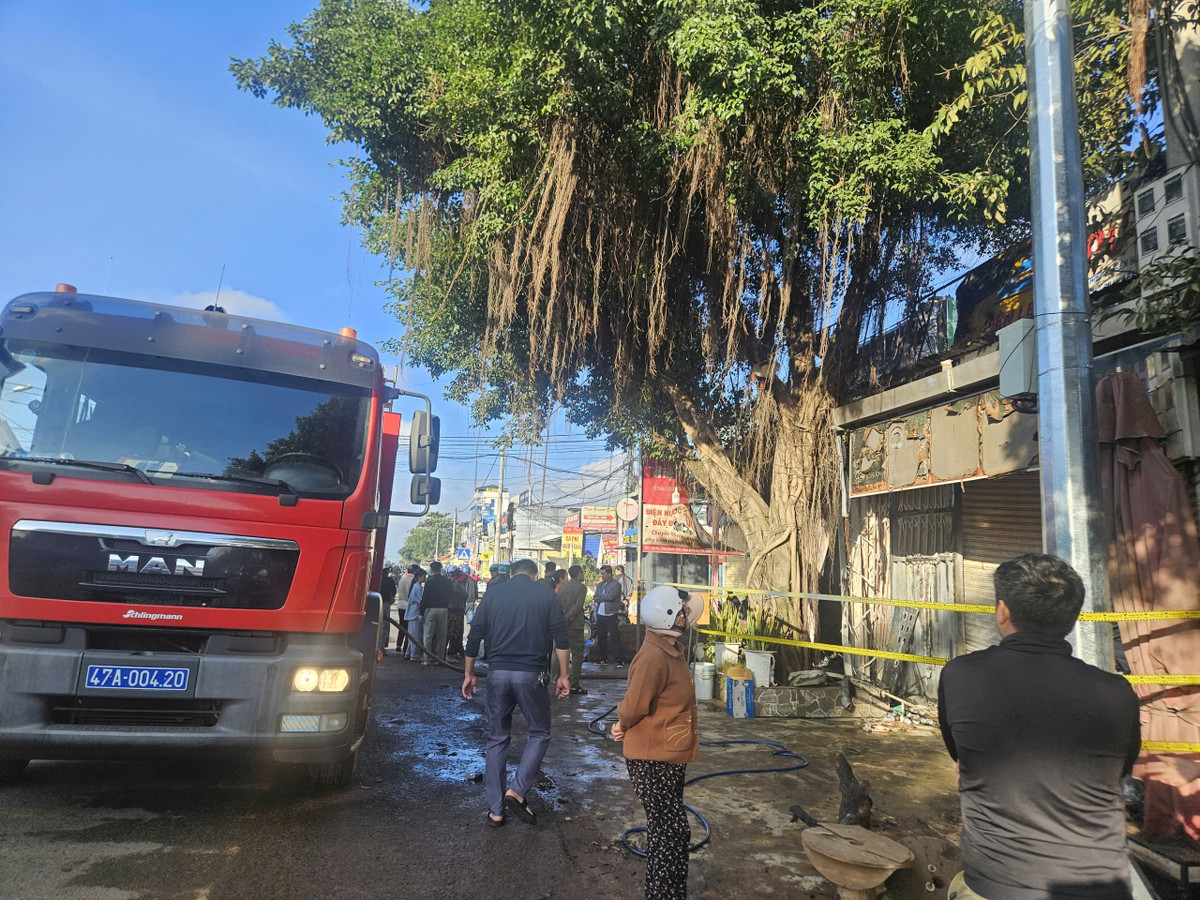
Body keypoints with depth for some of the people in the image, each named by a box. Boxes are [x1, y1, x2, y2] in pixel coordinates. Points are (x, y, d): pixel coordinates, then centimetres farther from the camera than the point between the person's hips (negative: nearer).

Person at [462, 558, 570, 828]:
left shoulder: (493, 594, 8)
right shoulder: (546, 594, 3)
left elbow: (474, 636, 8)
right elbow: (560, 638, -2)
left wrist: (469, 674, 15)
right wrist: (563, 675, 3)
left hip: (498, 673, 3)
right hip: (531, 674, -2)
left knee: (497, 738, 12)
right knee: (539, 734, 14)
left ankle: (495, 810, 15)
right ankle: (517, 791, -1)